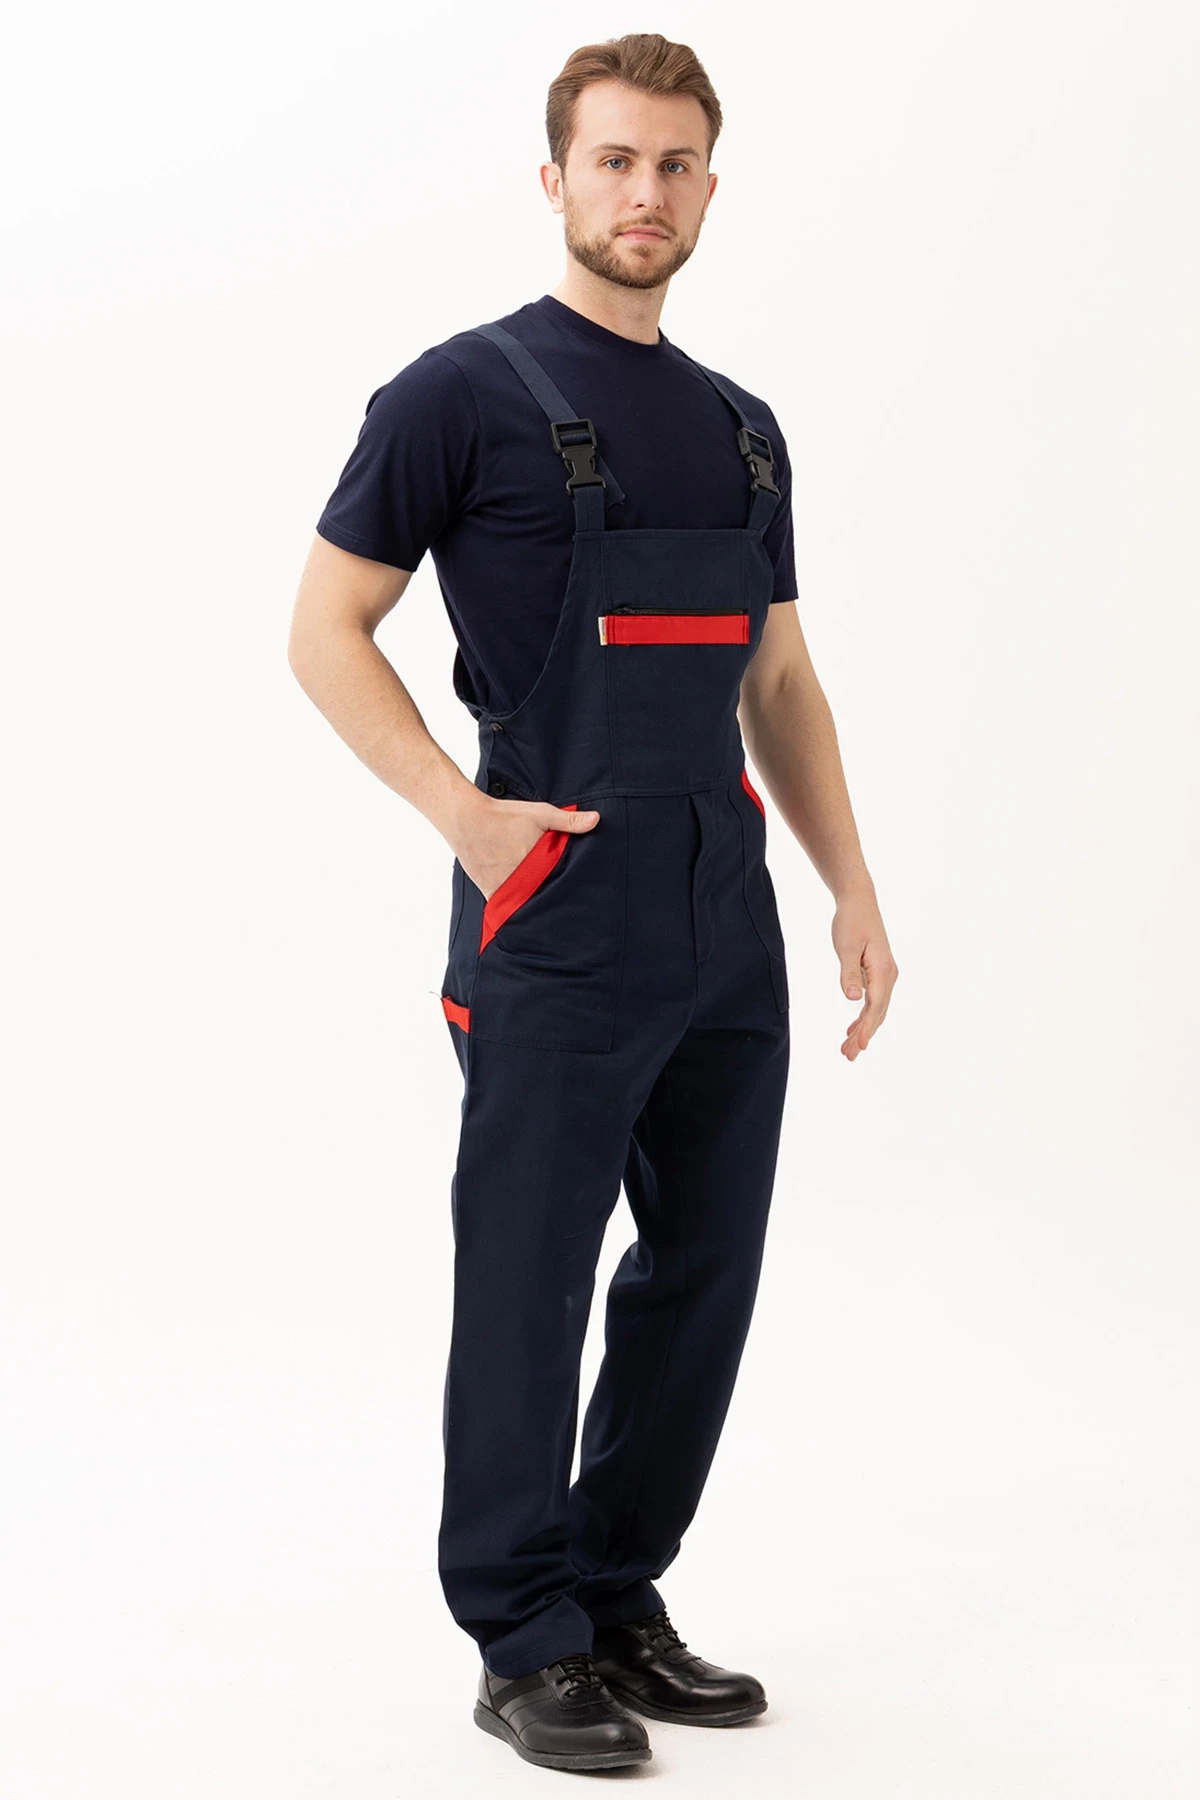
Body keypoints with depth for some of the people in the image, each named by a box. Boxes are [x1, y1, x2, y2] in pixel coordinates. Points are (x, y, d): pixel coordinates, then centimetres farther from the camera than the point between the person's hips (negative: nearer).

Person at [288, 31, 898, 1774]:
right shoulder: (468, 392, -5)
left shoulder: (742, 430, 15)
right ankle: (527, 1645, 15)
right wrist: (463, 809, -16)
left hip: (728, 924, 7)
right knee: (531, 1289, 2)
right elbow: (326, 628, -6)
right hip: (560, 925, -7)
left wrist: (854, 889, 9)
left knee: (702, 1278, 12)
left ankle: (618, 1601, 27)